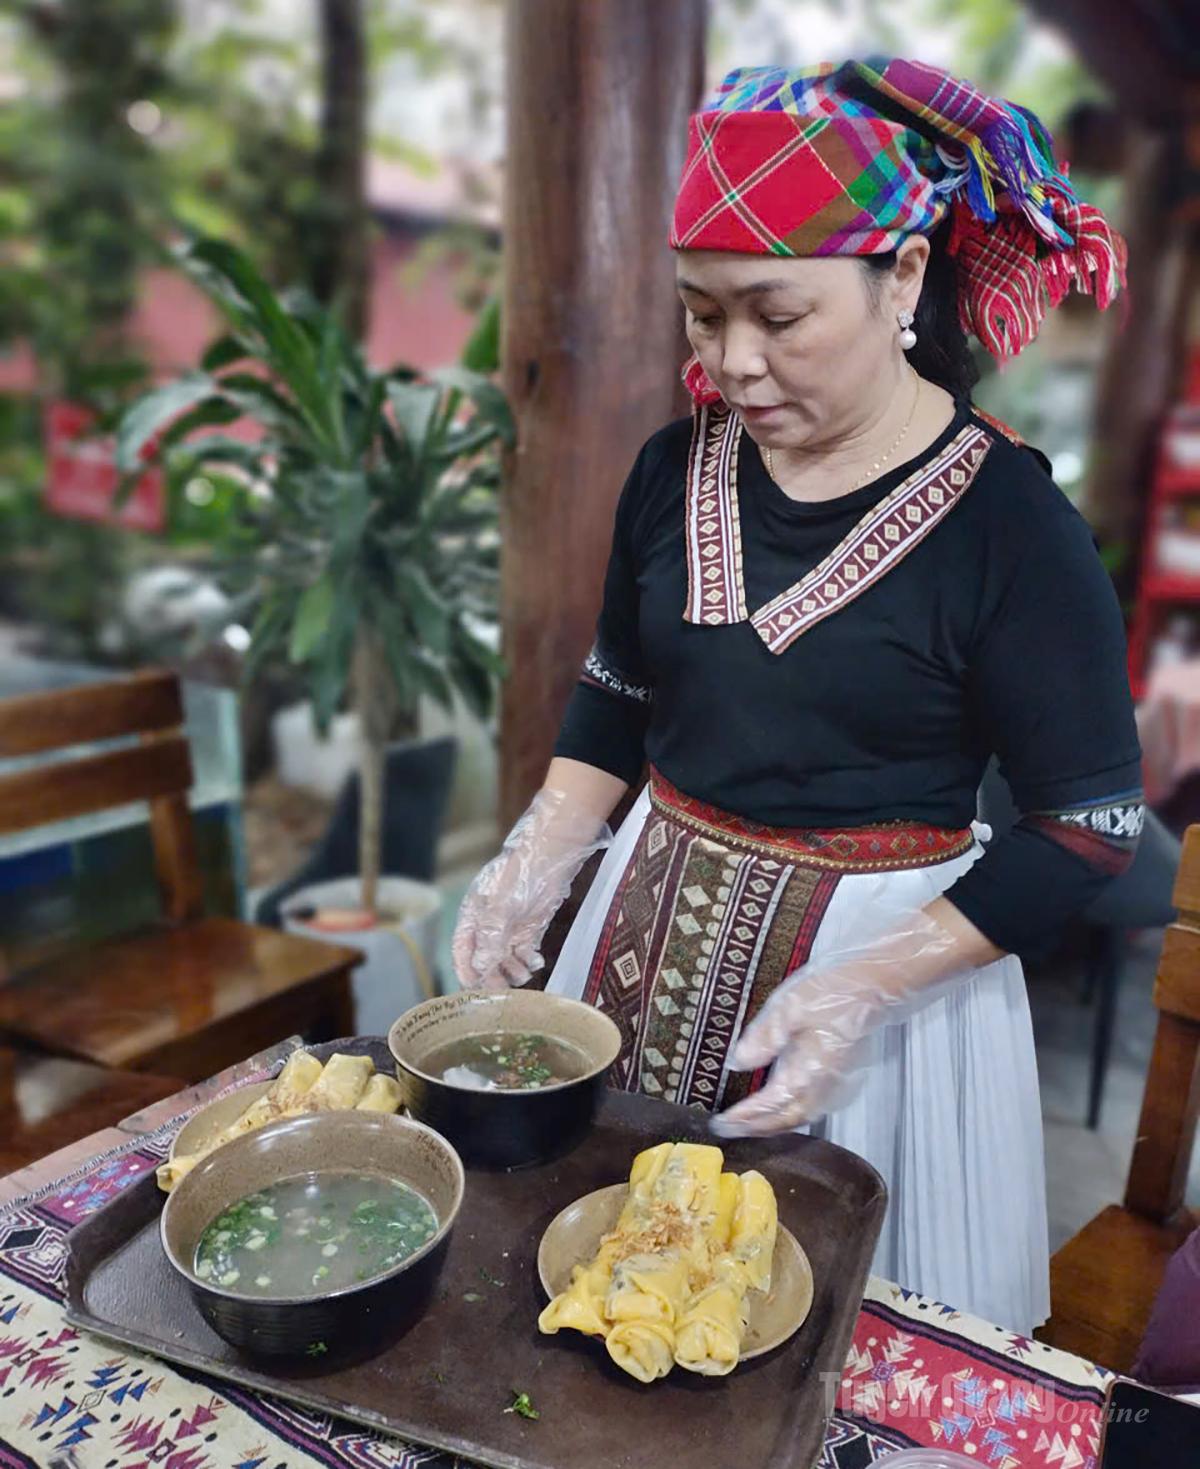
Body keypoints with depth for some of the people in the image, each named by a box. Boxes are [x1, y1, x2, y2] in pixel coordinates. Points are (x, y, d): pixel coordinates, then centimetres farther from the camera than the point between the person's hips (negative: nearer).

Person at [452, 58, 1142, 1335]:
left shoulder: (1009, 523, -17)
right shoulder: (679, 469, -2)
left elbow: (1089, 828, -13)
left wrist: (864, 985, -22)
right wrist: (536, 861, -5)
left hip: (885, 944, -4)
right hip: (651, 928, 5)